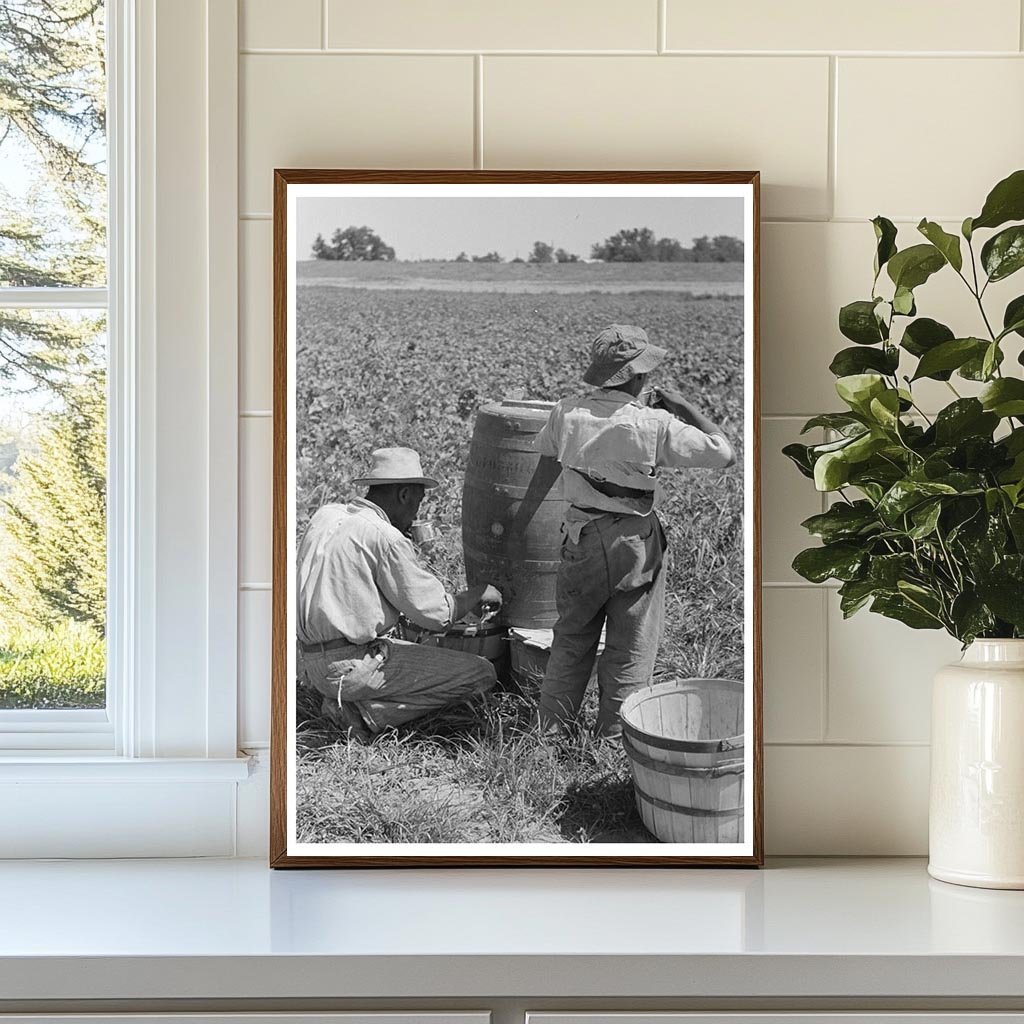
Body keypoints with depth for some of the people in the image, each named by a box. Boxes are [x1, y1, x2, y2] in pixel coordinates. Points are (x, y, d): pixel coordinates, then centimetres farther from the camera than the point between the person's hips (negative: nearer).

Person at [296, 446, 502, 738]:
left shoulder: (325, 515, 9)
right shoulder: (386, 538, -15)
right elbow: (436, 614, -12)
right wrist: (478, 594, 6)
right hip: (351, 667, -9)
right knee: (480, 673, -5)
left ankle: (351, 705, 7)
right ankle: (364, 714, -8)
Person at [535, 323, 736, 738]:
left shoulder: (567, 413, -7)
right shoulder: (655, 426, -19)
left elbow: (544, 445, 17)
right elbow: (723, 453, -13)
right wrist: (684, 406, -3)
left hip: (581, 540, 4)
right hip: (635, 547, -4)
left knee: (571, 642, 20)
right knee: (629, 653, 11)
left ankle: (551, 734, 27)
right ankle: (613, 738, 18)